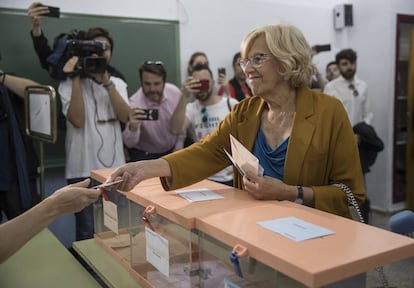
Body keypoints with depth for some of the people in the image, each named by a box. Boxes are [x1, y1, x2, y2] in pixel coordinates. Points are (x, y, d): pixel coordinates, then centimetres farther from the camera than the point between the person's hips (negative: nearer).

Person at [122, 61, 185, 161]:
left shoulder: (175, 92, -16)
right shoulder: (135, 104, -28)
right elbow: (129, 143, -32)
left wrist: (178, 148, 2)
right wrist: (133, 127, -51)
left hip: (172, 151, 4)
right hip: (144, 156, -3)